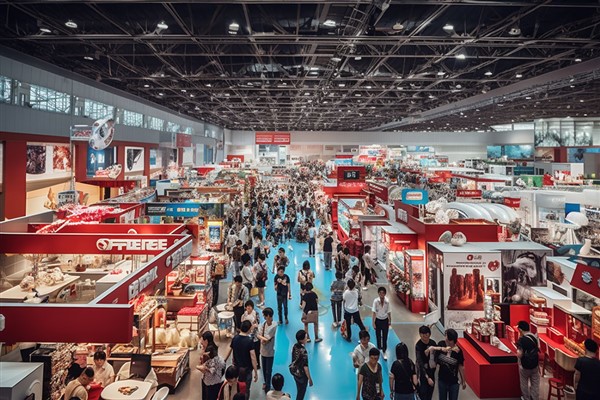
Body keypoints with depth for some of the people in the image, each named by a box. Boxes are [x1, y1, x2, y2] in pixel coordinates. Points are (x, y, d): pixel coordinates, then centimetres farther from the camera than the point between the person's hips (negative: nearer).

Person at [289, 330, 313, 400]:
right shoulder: (303, 350, -31)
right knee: (301, 392, 14)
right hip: (301, 374, -7)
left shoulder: (295, 346, -8)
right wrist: (309, 378, -16)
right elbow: (305, 366, -25)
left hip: (294, 371, 7)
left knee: (299, 391, 26)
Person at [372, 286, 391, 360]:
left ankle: (384, 352, 13)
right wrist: (373, 322, -14)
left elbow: (389, 312, -3)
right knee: (378, 336, 12)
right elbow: (374, 312, -14)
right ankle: (379, 348, 35)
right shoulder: (376, 301, -17)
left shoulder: (387, 301, -13)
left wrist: (390, 321, 5)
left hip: (385, 320, 1)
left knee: (385, 337, 3)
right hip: (378, 320, 0)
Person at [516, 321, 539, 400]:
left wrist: (517, 351, -5)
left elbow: (520, 355, -25)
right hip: (535, 364, 5)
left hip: (525, 365, -5)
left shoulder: (521, 340, -23)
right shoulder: (534, 337, -5)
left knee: (524, 383, 16)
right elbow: (538, 349, 9)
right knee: (535, 383, 17)